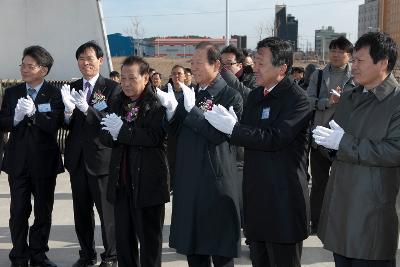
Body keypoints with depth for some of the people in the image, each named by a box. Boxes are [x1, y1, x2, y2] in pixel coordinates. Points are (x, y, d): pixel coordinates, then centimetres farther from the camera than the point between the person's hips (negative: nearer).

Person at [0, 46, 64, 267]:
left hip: (44, 161, -2)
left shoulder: (54, 95, -5)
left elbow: (54, 126, -14)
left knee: (43, 210, 9)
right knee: (18, 211, 5)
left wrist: (33, 113, -26)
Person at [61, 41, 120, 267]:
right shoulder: (72, 88, 7)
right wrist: (68, 110, -17)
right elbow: (67, 125, 4)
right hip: (77, 158, 5)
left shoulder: (112, 88, -8)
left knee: (107, 210, 5)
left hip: (101, 157, -5)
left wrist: (86, 108, -28)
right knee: (81, 210, 16)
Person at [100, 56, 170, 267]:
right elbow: (106, 139, 7)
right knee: (123, 237, 15)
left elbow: (155, 137, -21)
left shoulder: (157, 105, -9)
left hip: (147, 182, -6)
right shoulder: (118, 104, 11)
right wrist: (112, 133, -15)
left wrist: (122, 130, -21)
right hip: (121, 181, 6)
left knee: (149, 237, 7)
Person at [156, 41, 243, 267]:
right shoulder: (189, 93, 10)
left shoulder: (231, 96, -9)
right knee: (191, 246, 16)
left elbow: (219, 135, -18)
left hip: (216, 181, -6)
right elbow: (176, 132, 9)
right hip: (188, 180, 6)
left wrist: (192, 109, -23)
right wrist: (171, 108, -8)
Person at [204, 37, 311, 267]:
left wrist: (233, 127, -22)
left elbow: (275, 138, -24)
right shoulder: (255, 95, 13)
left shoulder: (297, 99, -13)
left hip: (283, 199, -8)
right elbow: (249, 137, 13)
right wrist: (228, 121, -7)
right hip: (256, 196, 8)